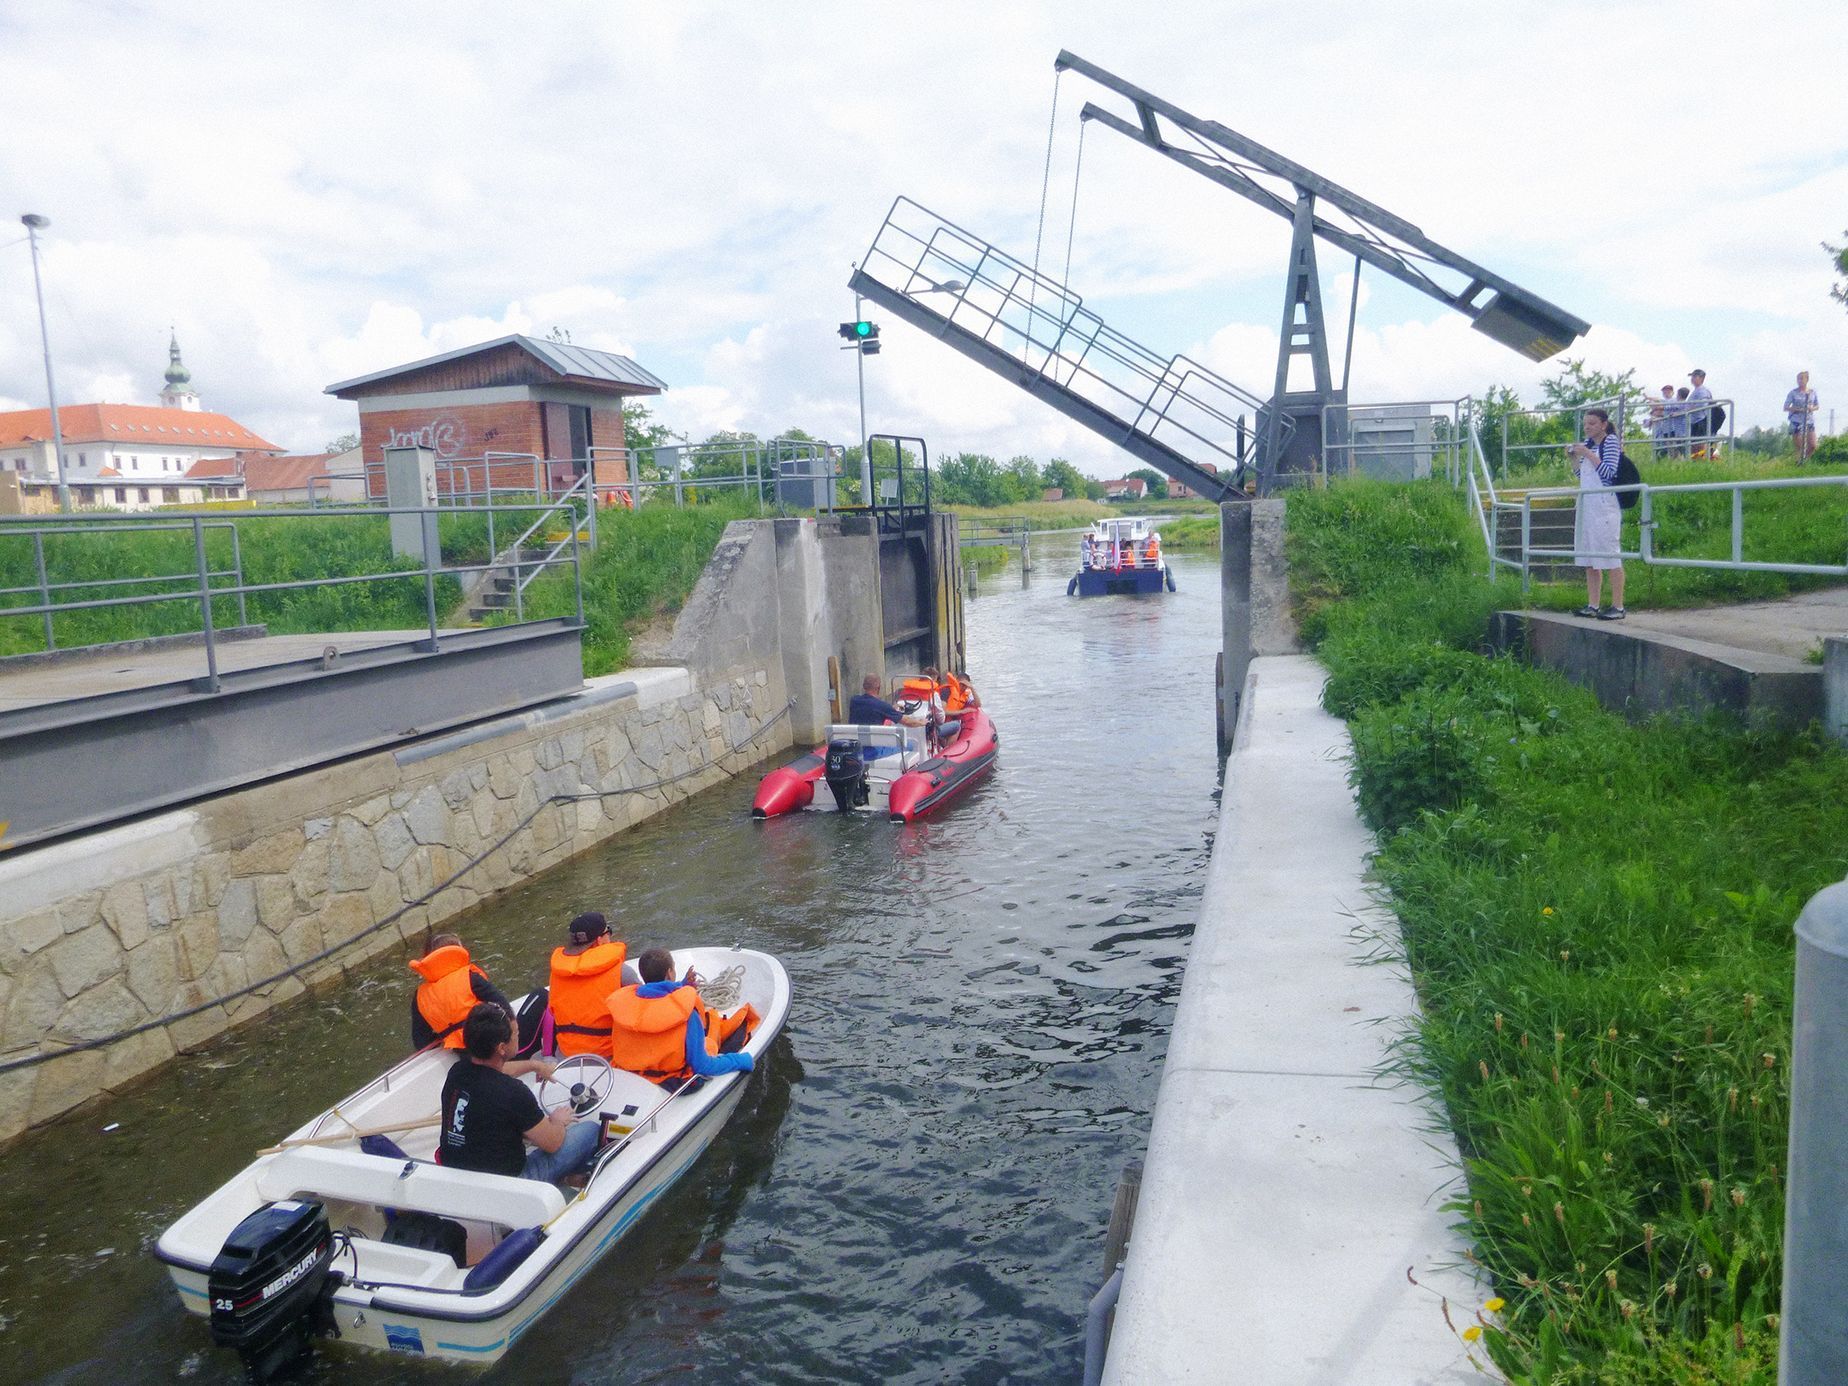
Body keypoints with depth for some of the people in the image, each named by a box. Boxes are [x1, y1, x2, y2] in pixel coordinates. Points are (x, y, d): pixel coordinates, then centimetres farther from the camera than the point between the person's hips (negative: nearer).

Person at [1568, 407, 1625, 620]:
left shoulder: (1611, 441, -6)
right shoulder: (1587, 443, 14)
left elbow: (1608, 473, -15)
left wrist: (1588, 454, -17)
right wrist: (1575, 458, 6)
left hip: (1605, 505, -8)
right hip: (1586, 504, 8)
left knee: (1610, 556, -6)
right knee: (1589, 558, 8)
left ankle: (1617, 607, -4)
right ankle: (1593, 605, 13)